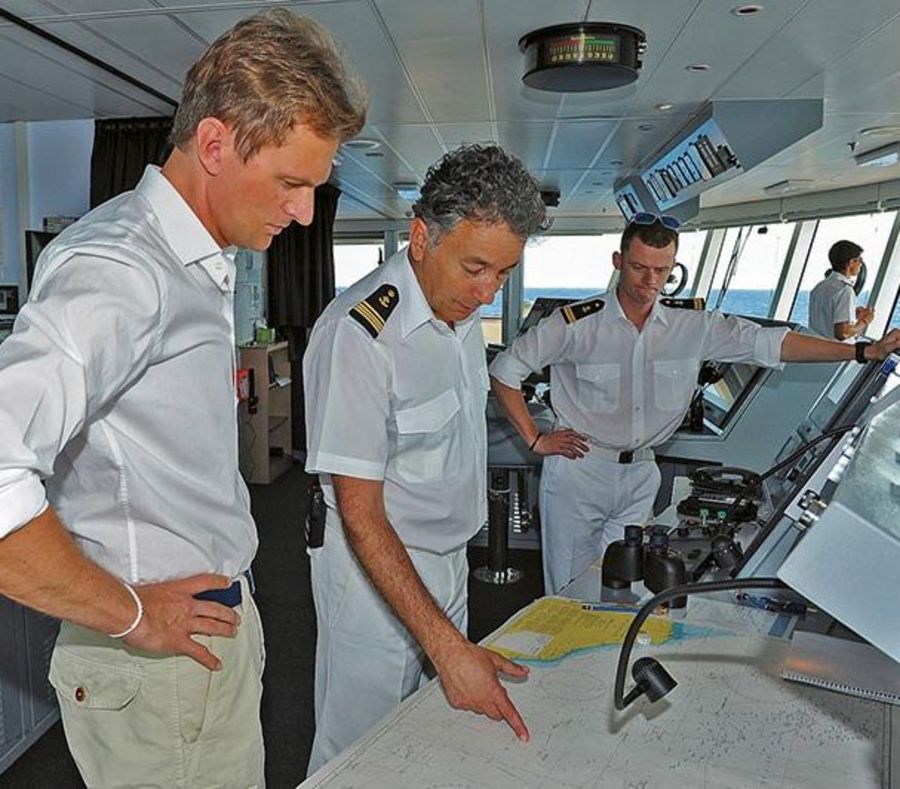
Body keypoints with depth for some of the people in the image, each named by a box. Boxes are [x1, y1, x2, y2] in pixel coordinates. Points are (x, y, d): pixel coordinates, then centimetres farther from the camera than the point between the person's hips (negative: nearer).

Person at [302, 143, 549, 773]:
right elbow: (360, 514, -24)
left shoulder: (462, 306, 1)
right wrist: (447, 645, -26)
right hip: (375, 569, -7)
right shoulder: (359, 333, -26)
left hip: (448, 561, 8)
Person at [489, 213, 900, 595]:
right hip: (578, 472, -3)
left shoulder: (693, 327, 1)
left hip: (640, 476, 3)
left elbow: (767, 342, -1)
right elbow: (505, 369, -4)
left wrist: (865, 352, -6)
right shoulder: (577, 324, -10)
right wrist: (535, 440, -6)